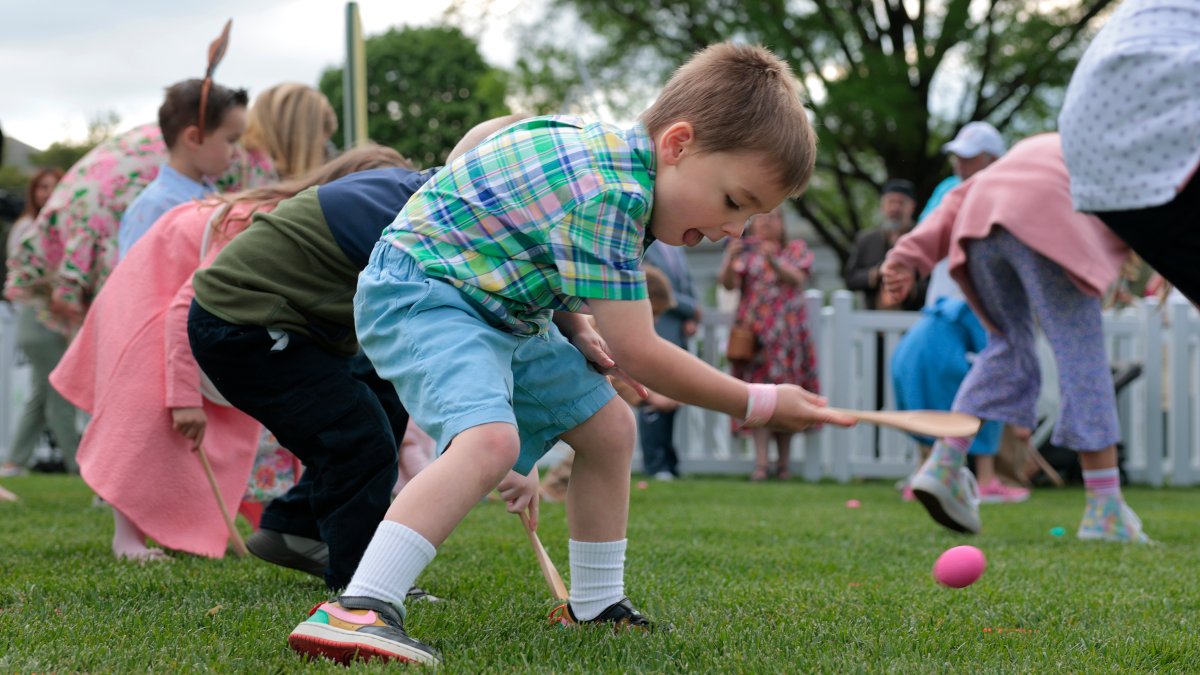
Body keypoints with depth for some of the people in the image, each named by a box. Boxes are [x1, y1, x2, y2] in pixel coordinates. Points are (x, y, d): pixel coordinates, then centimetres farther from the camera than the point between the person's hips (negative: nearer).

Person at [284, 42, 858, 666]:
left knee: (608, 426, 13)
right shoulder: (612, 194, -28)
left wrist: (575, 326, 2)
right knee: (489, 439, -34)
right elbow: (638, 353, -25)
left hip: (502, 305, 11)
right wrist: (759, 404, -14)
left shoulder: (615, 154, 2)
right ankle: (356, 611, -42)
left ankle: (594, 606, 27)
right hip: (421, 293, -11)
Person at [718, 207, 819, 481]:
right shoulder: (745, 250, 13)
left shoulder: (796, 249, 13)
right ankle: (761, 461, -15)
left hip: (788, 332, 1)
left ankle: (784, 460, 5)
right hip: (753, 331, -1)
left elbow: (797, 279, -6)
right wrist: (731, 260, -21)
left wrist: (773, 261, -23)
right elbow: (729, 283, -1)